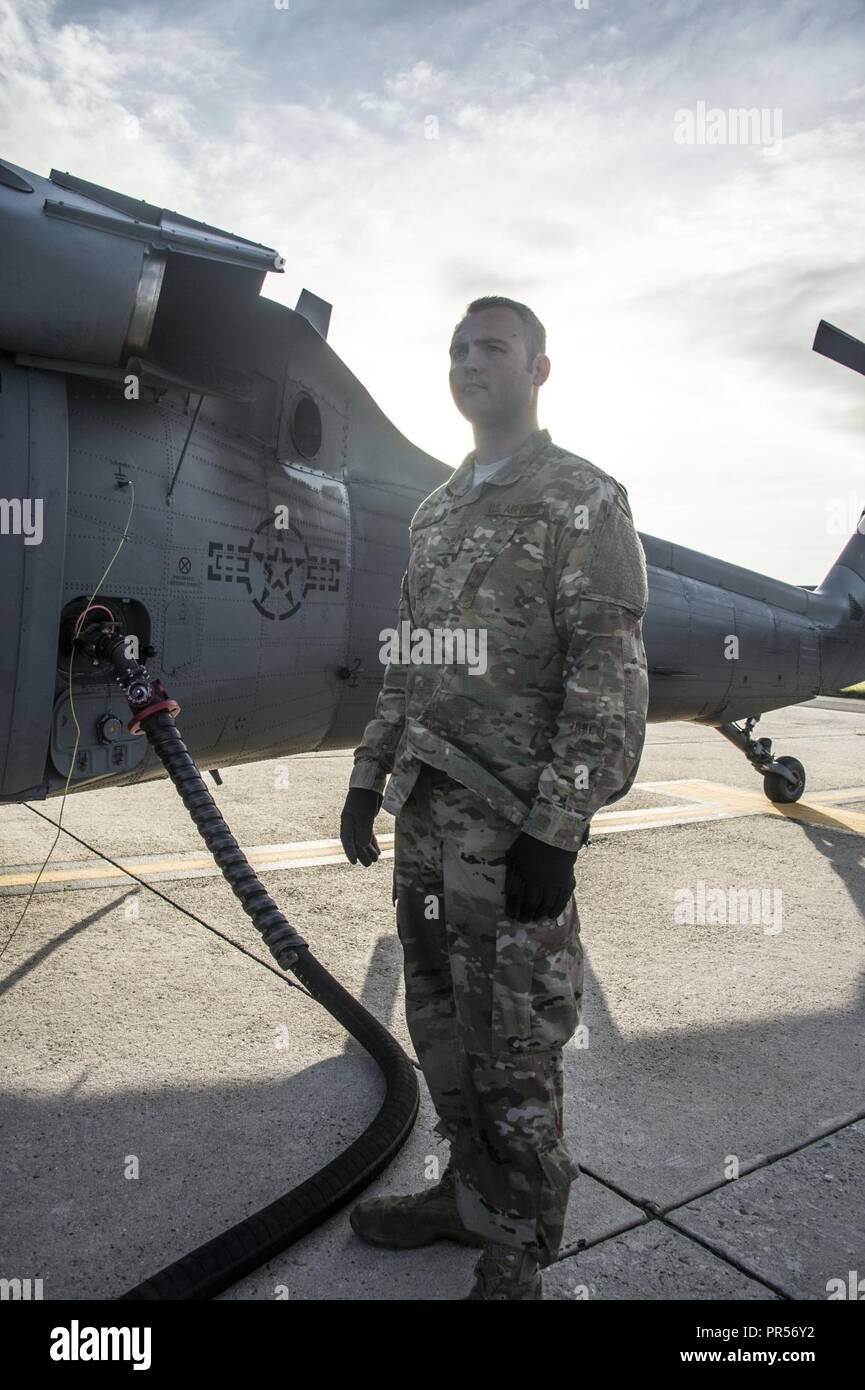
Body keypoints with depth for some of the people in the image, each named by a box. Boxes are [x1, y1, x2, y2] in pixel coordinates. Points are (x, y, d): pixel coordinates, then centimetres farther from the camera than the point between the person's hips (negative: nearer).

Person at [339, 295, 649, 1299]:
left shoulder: (582, 499, -7)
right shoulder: (437, 510, 17)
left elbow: (609, 676, -14)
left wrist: (555, 827, -20)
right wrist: (369, 776, 14)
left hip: (513, 820, -7)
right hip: (426, 811, 8)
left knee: (512, 1046, 4)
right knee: (440, 1022, 18)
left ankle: (520, 1246, 26)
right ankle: (470, 1193, 39)